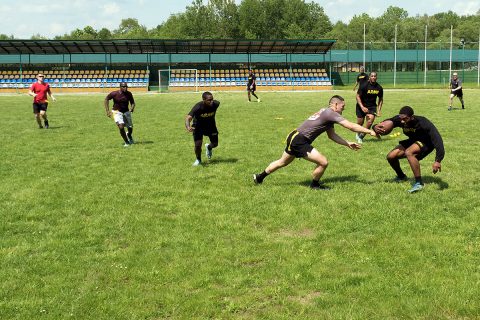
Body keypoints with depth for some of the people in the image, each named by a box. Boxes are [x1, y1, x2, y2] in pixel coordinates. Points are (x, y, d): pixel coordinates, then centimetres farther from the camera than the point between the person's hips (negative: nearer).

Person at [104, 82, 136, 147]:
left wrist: (131, 109, -15)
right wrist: (107, 110, -10)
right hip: (117, 112, -4)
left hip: (126, 112, 4)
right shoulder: (114, 93, -16)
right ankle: (126, 142, -2)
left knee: (130, 128, 8)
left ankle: (129, 135, 47)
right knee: (121, 127, -21)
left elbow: (132, 103, 6)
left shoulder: (129, 94, -5)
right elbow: (106, 99, -5)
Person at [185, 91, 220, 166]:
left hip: (211, 125, 3)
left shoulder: (215, 104, -27)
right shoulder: (198, 107, -36)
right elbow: (188, 118, -44)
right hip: (198, 126, -3)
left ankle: (208, 147, 46)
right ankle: (198, 160, 19)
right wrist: (188, 127, -65)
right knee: (198, 145, -13)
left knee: (215, 144, 6)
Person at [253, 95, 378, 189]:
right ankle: (315, 184, 12)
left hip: (294, 138, 10)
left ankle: (259, 177, 41)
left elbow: (332, 135, 18)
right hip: (299, 141, -10)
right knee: (323, 162, -11)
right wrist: (369, 131, -14)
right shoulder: (330, 113, -15)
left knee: (283, 162, 27)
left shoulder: (328, 115, 14)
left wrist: (348, 143, 12)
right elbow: (351, 126, -20)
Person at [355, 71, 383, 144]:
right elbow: (358, 96, -14)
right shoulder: (364, 85, -17)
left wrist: (379, 109, 0)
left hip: (372, 106, 2)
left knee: (371, 119, -20)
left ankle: (361, 136, -3)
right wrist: (362, 107, -24)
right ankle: (358, 134, 37)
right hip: (362, 106, -2)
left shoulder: (379, 88, -5)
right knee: (360, 123, 3)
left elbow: (380, 99, 10)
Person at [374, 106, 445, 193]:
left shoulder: (423, 123, -36)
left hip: (427, 142, -6)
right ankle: (401, 176, 26)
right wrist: (376, 128, -41)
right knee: (391, 156, -6)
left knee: (408, 153, -35)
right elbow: (383, 124, -13)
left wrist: (438, 161, -52)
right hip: (412, 141, 6)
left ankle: (419, 183, -26)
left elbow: (437, 139, -41)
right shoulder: (399, 120, -22)